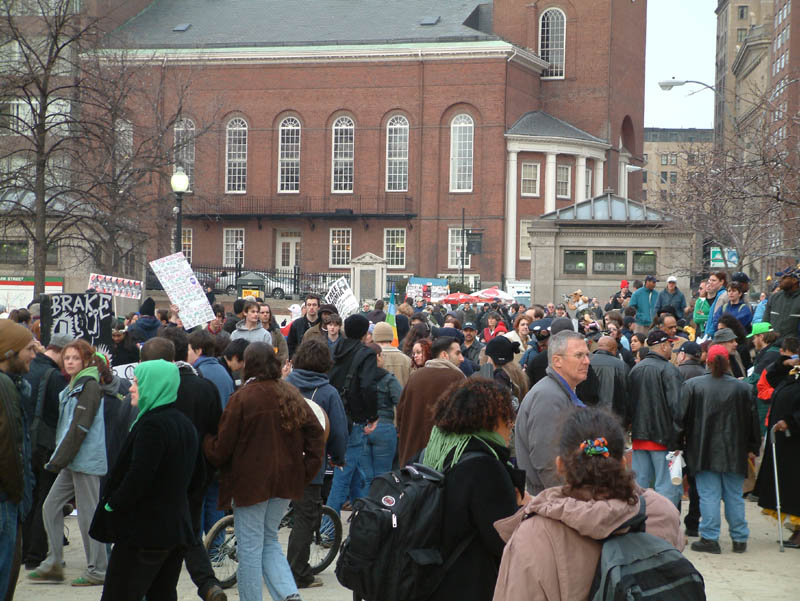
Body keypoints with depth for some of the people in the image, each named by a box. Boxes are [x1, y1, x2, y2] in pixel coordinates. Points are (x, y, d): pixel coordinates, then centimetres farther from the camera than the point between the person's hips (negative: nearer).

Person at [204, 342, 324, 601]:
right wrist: (307, 470, 7)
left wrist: (206, 442, 11)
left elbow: (222, 448, -10)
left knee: (250, 548, 4)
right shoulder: (292, 395, 4)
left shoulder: (242, 398, -14)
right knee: (269, 541, 18)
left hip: (251, 481, -6)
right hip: (286, 481, 6)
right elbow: (316, 433, 4)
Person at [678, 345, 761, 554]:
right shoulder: (744, 388, 0)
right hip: (734, 453, 2)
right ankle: (739, 539, 14)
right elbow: (753, 421, 6)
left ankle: (710, 538, -2)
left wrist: (679, 442, 9)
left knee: (709, 495, 0)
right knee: (734, 495, 10)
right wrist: (753, 448, 16)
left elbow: (682, 417, -2)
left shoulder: (692, 385, -5)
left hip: (704, 452, -2)